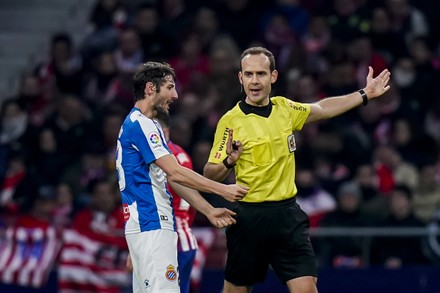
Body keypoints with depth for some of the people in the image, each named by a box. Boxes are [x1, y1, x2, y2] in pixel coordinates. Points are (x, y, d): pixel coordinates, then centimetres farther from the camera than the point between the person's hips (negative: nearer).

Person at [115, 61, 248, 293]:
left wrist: (209, 211, 16)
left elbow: (172, 178, 21)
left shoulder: (148, 125, 21)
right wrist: (222, 190, -14)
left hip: (145, 225, 11)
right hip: (152, 224, -11)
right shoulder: (139, 124, -11)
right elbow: (176, 173, -17)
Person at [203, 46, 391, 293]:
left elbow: (321, 109, 26)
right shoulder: (231, 122, -9)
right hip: (250, 216, -3)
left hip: (288, 215, 3)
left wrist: (365, 94, 27)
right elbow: (210, 175, -8)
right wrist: (229, 162, -29)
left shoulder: (285, 108, 5)